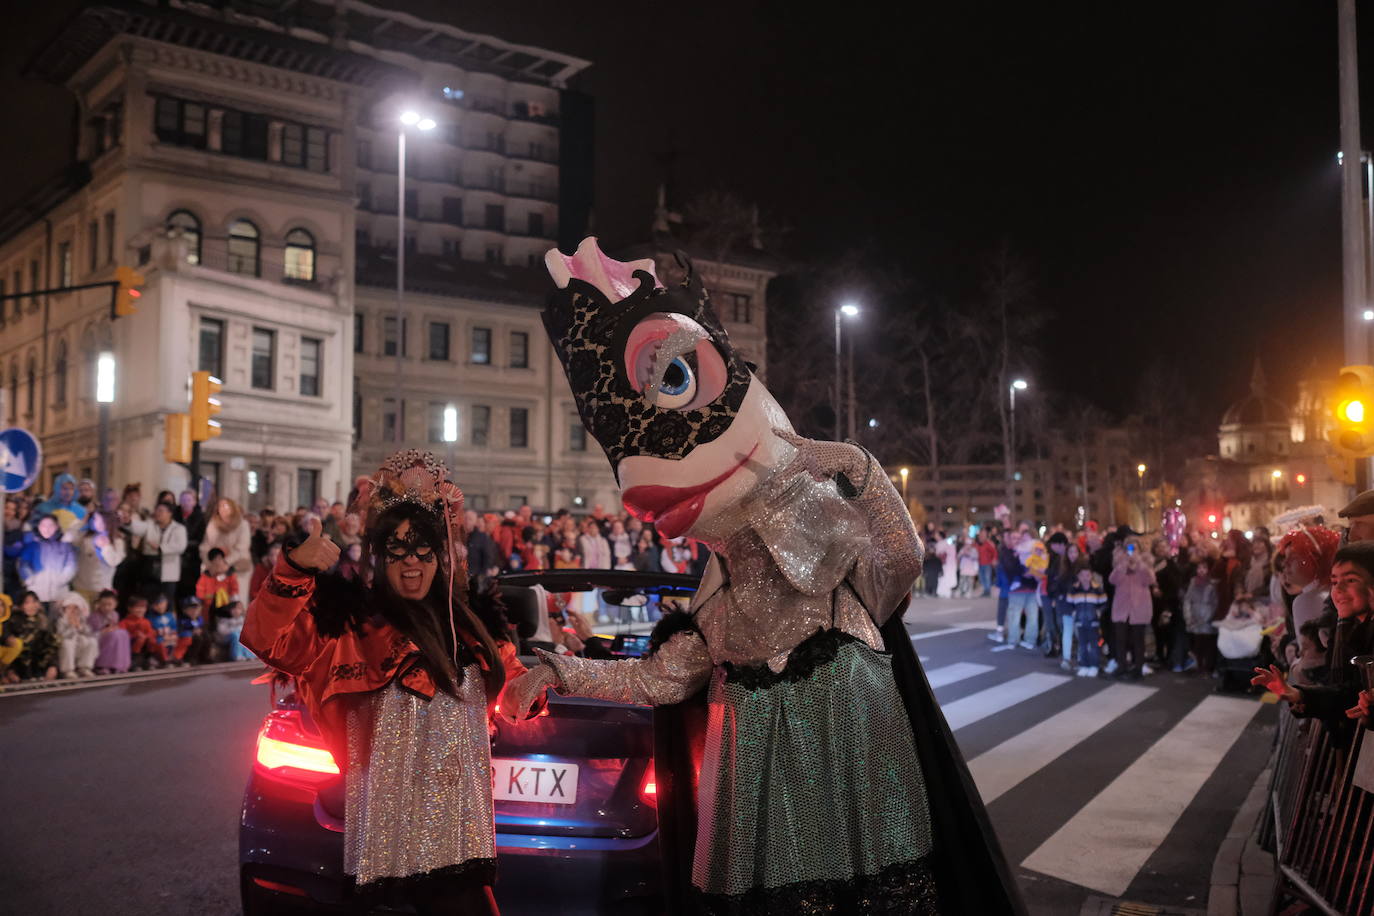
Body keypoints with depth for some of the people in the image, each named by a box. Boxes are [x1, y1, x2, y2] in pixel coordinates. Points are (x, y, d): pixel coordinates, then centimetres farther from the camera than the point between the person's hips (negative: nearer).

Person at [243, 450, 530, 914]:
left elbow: (506, 674, 28)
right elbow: (270, 639, -21)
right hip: (405, 830, -7)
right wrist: (296, 567, -34)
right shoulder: (358, 624, -7)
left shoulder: (462, 620, 12)